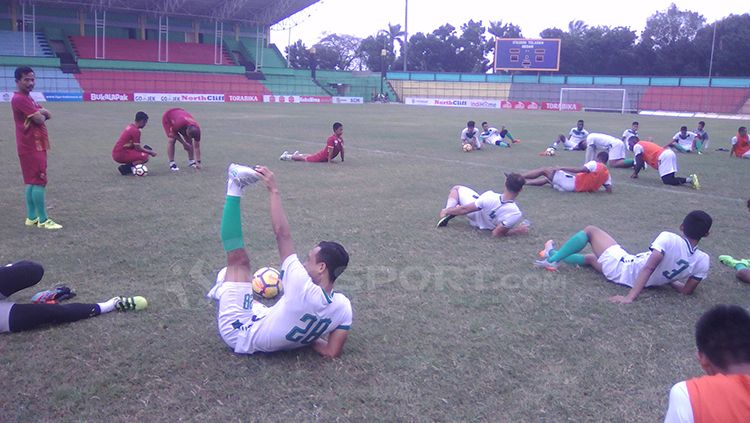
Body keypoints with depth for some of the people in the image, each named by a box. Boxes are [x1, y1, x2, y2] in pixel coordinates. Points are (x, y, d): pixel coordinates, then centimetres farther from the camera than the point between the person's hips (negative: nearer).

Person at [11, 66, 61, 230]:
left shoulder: (27, 98, 18)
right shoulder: (20, 99, -15)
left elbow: (48, 115, 12)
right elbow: (39, 119, -20)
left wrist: (41, 112, -8)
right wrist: (41, 113, 1)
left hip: (35, 146, 10)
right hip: (32, 147, -10)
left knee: (31, 182, 12)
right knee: (39, 181, -9)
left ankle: (31, 217, 18)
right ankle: (43, 220, -5)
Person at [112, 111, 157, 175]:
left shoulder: (130, 127, 13)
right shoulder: (136, 131, -16)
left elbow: (135, 146, 21)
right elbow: (138, 148, -13)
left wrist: (148, 151, 20)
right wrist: (150, 152, 0)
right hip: (121, 155, -10)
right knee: (145, 156, -18)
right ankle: (125, 168, -15)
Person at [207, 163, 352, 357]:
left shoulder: (303, 289, -37)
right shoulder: (344, 307, -21)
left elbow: (282, 235, -31)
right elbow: (333, 352, -13)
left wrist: (274, 191, -23)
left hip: (239, 334, -6)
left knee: (238, 259, -3)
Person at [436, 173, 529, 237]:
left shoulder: (489, 196, -39)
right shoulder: (516, 214, -39)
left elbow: (464, 209, -25)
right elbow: (496, 233, -30)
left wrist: (446, 211, -9)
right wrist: (517, 231, -18)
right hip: (485, 227, 2)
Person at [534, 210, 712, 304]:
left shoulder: (669, 238, -25)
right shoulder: (703, 260, -10)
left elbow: (649, 268, -31)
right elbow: (687, 291, -5)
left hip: (621, 266, -6)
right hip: (631, 280, 6)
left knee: (589, 230, 11)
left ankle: (552, 257, 17)